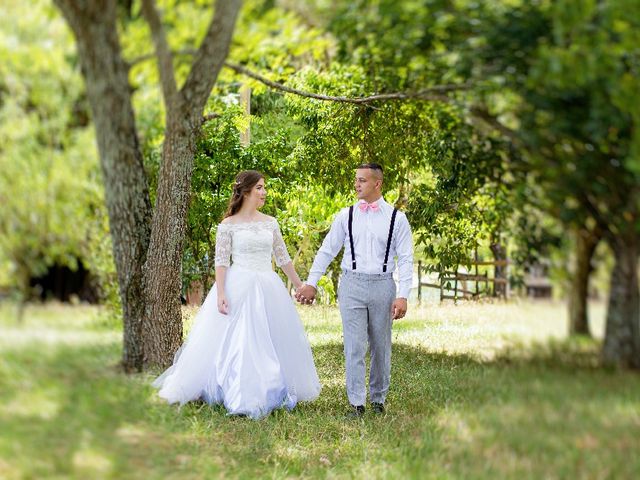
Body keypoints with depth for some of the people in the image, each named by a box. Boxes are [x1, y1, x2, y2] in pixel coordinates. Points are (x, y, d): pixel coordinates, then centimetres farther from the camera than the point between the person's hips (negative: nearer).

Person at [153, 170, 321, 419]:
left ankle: (265, 394, 19)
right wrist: (220, 294, -17)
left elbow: (283, 258, 15)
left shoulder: (270, 223, 10)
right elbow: (221, 262, -7)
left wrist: (301, 286, 14)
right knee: (232, 344, -4)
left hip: (268, 289, 5)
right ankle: (239, 397, 5)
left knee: (271, 343, 7)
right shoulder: (228, 225, -3)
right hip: (238, 288, -5)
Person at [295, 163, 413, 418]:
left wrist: (402, 296, -9)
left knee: (381, 347, 9)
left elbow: (405, 259, -1)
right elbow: (327, 251, 10)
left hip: (382, 285, 0)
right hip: (352, 284, 0)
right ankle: (356, 403, 2)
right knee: (354, 347, -3)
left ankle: (378, 399, 23)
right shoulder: (346, 216, 6)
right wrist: (311, 283, 5)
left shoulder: (396, 218, 1)